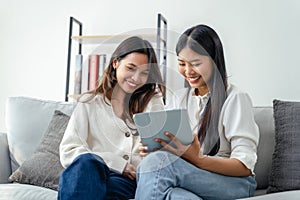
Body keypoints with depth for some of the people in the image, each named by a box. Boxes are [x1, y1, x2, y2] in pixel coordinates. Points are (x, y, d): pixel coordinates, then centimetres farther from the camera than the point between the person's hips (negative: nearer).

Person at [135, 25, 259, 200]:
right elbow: (167, 147, 14)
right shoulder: (179, 98, 17)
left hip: (234, 183, -4)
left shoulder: (236, 99, -2)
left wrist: (197, 159, -26)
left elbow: (245, 166, -9)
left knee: (156, 162, -30)